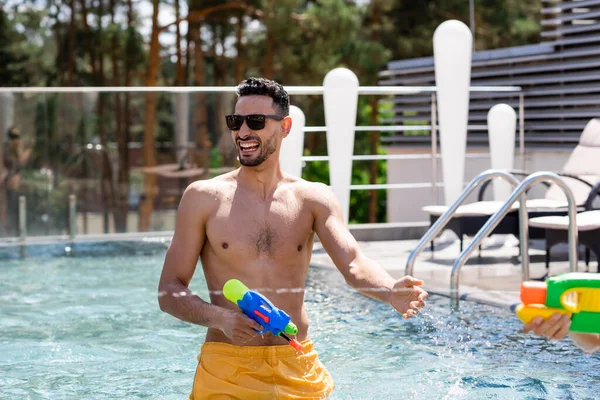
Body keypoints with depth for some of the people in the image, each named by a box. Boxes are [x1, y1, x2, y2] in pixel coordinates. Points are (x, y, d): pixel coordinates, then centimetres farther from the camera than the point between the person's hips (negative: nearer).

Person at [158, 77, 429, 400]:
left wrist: (392, 292, -33)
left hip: (297, 368, 2)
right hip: (227, 369, -2)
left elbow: (354, 265, -11)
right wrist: (220, 318, -22)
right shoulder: (204, 198, -2)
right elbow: (169, 292, -3)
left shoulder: (313, 199, 3)